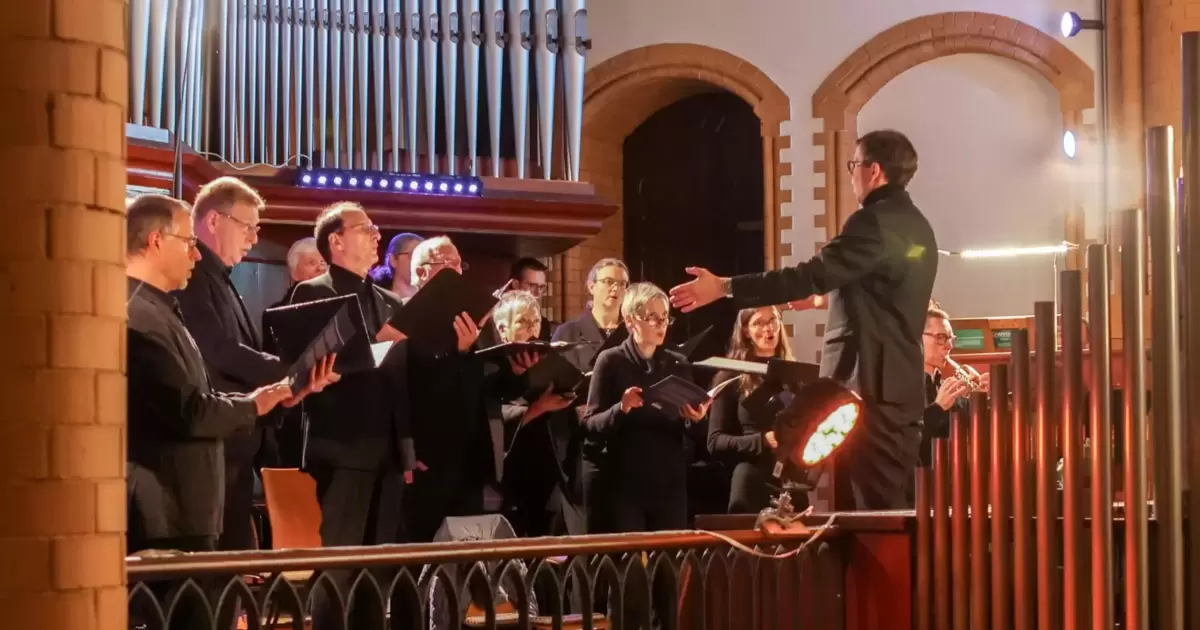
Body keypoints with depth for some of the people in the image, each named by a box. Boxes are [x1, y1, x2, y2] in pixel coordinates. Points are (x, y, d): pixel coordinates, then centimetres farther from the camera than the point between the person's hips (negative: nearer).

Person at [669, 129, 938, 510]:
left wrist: (724, 287, -22)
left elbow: (811, 276, -22)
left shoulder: (875, 222, -14)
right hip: (902, 384, 9)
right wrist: (830, 291, 36)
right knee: (890, 505, 10)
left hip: (867, 384, -9)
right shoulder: (917, 228, 15)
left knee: (863, 509, -8)